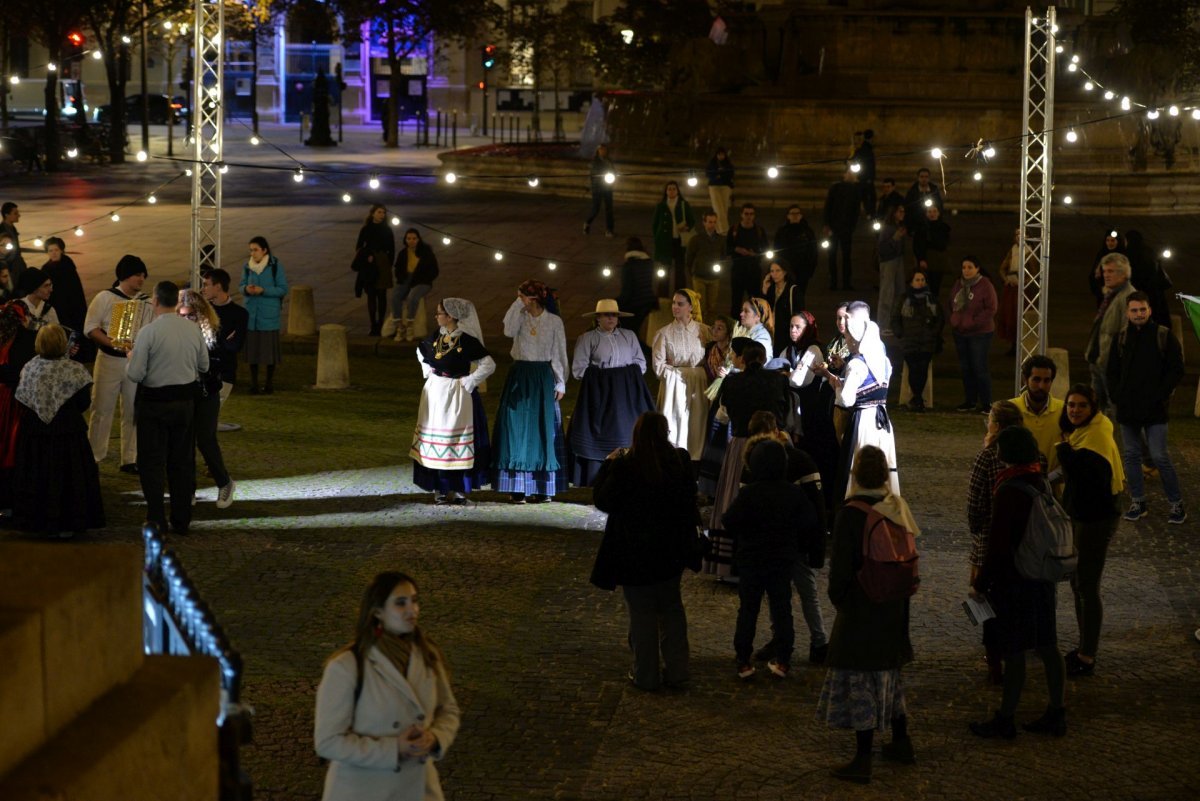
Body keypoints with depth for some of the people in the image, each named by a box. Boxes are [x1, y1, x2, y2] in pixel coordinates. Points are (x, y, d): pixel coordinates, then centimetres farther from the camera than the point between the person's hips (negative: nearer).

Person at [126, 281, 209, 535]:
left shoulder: (149, 332, -17)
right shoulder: (193, 329, -2)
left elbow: (135, 375, -15)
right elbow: (204, 366, 9)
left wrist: (132, 358, 5)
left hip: (155, 402, -4)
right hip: (186, 400, 4)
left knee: (152, 462, 5)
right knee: (183, 461, 14)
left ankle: (156, 519, 2)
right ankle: (182, 520, 19)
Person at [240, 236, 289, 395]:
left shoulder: (275, 266, -8)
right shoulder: (247, 266, 2)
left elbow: (283, 289, -7)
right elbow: (242, 285, 12)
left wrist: (263, 290, -19)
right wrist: (246, 289, -12)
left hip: (269, 315, -3)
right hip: (251, 314, 3)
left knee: (269, 348, 3)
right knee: (252, 347, 5)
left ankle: (269, 383, 18)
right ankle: (253, 383, 17)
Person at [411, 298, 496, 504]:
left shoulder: (467, 340, -15)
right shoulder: (436, 336, 4)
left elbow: (489, 365, -17)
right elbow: (421, 352, 25)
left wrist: (468, 382, -14)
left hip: (457, 396, -6)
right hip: (435, 394, 6)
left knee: (456, 440, -2)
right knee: (434, 439, 8)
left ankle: (458, 489, 5)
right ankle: (439, 488, 15)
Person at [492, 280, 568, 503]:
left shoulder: (554, 321, -1)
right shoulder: (519, 317, 4)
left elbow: (559, 355, 2)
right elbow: (509, 331, -17)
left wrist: (560, 383, -1)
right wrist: (518, 305, -13)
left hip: (543, 378, -2)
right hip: (520, 378, 2)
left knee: (543, 431, 1)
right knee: (517, 430, -2)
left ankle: (543, 487, 7)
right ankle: (518, 487, 1)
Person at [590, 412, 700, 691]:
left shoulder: (624, 466, -21)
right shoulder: (680, 462, -8)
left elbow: (602, 500, -10)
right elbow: (689, 502, 4)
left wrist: (609, 464, -1)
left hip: (635, 554, -4)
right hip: (670, 553, 4)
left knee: (642, 614, 8)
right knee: (671, 610, 18)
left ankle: (646, 675, 15)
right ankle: (676, 670, 22)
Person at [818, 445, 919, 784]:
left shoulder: (850, 515, -19)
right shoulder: (898, 509, 0)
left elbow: (841, 566, -15)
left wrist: (837, 598, 1)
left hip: (860, 609, -7)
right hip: (894, 608, 7)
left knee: (860, 682, -1)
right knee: (889, 674, 22)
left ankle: (863, 760, 1)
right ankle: (901, 743, 33)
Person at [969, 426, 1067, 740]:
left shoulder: (1008, 491, -22)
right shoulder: (1042, 483, 4)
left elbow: (997, 546, -21)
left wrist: (981, 583, -11)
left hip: (1014, 582, -8)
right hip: (1042, 579, 8)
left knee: (1013, 654, 1)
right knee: (1047, 648, 14)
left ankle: (1005, 721, 12)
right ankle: (1057, 714, 23)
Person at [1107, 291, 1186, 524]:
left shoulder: (1164, 337, -2)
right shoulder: (1121, 339, 9)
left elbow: (1176, 371, -2)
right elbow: (1112, 373, 15)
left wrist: (1160, 396, -9)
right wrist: (1117, 396, 1)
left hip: (1155, 410, -4)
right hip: (1127, 409, 4)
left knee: (1159, 457, -7)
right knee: (1131, 456, 8)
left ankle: (1176, 504, 3)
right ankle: (1138, 502, 18)